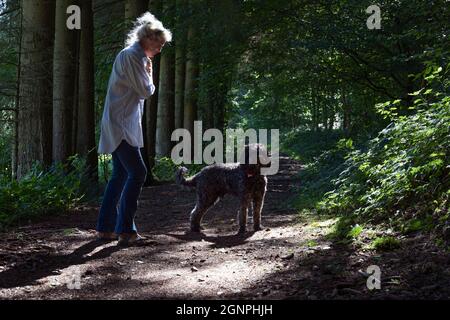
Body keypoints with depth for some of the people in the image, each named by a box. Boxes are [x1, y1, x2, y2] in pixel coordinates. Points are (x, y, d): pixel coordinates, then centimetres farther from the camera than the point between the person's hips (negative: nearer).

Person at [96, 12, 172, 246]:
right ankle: (126, 230, -11)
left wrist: (146, 71, 8)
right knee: (137, 173, -13)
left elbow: (143, 91, 21)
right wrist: (149, 71, 1)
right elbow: (146, 91, -15)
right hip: (120, 125, -10)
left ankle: (106, 228, 15)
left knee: (120, 175, 11)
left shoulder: (136, 57, 18)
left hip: (123, 126, 10)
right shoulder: (131, 55, -14)